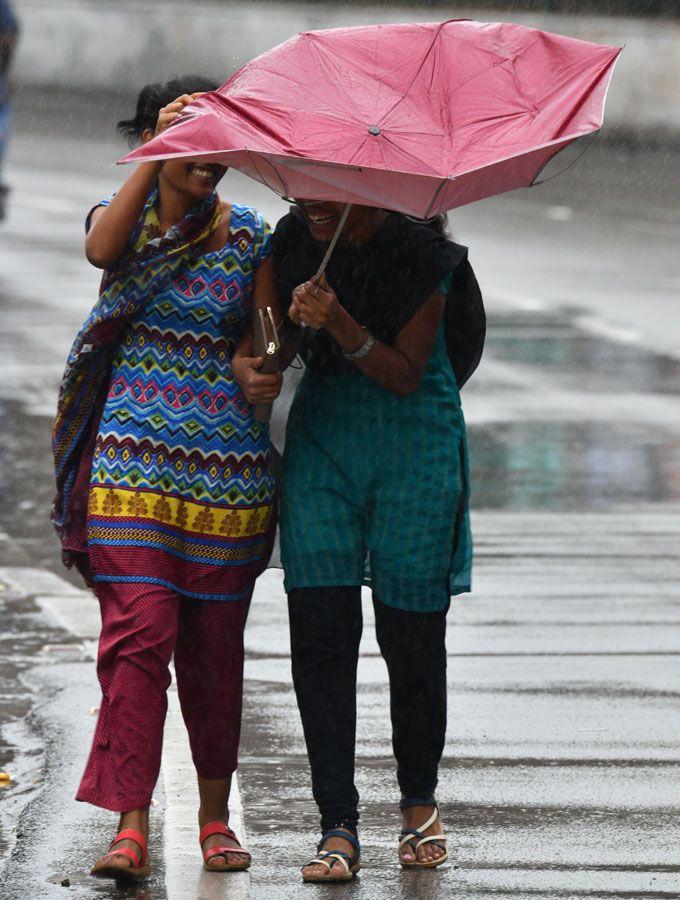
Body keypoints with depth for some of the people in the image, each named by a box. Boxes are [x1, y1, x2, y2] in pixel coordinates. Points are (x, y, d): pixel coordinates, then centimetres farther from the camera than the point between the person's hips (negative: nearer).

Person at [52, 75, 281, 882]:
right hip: (133, 460, -1)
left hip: (229, 467, 2)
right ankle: (131, 826, -13)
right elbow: (101, 249, -20)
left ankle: (215, 816, 21)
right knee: (138, 632, -12)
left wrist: (266, 372, -19)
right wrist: (159, 153, -24)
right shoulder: (124, 217, 5)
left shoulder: (249, 237, 7)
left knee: (214, 646, 7)